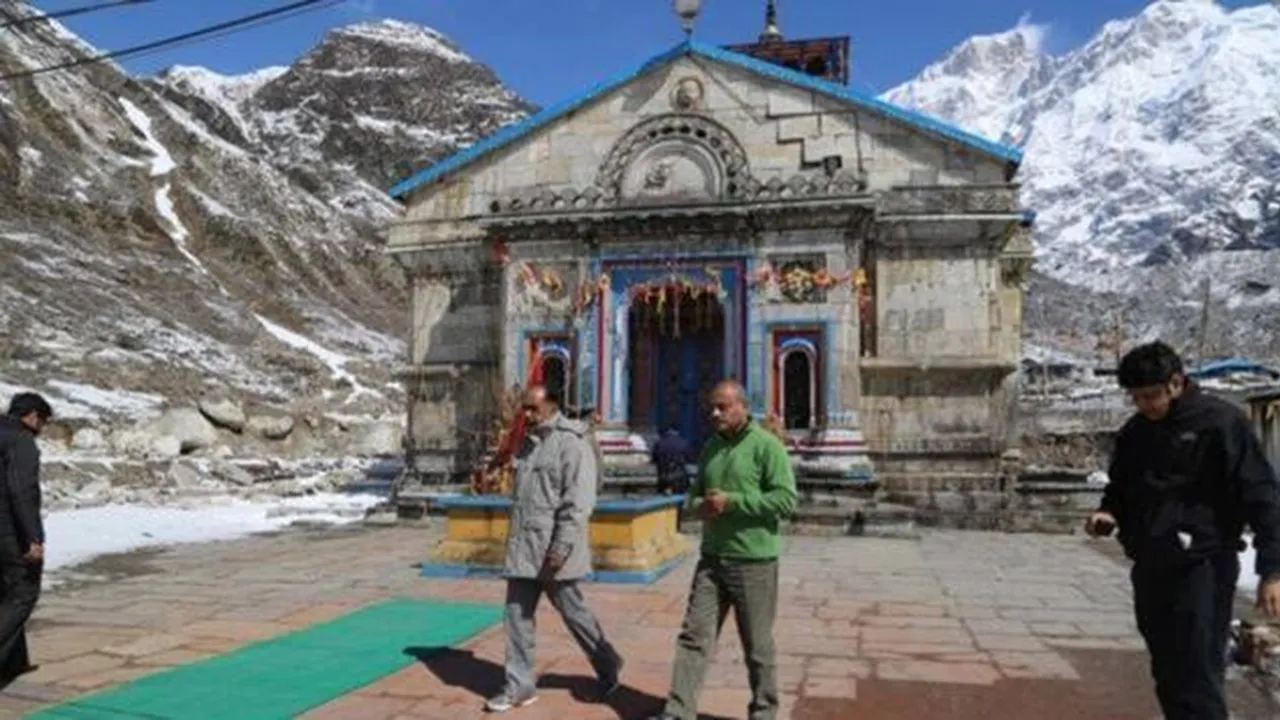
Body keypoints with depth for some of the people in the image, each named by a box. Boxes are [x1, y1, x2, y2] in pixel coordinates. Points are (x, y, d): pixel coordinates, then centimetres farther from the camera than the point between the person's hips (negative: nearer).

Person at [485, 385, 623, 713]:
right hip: (523, 550, 8)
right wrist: (515, 538, 19)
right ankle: (520, 685, 20)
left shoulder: (571, 444, -13)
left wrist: (561, 547, -23)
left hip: (553, 551, -8)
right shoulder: (528, 443, 14)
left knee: (574, 613, 6)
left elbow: (579, 503, -19)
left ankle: (608, 667, 27)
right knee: (517, 616, 9)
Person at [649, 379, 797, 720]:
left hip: (753, 561, -6)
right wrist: (699, 505, -4)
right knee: (694, 636, 3)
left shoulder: (767, 445, -9)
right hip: (712, 557, 6)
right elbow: (694, 493, 21)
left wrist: (731, 501, -20)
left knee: (757, 644, 8)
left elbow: (786, 499, -17)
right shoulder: (711, 446, 12)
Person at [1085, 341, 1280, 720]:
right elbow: (1121, 489, 21)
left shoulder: (1221, 423, -10)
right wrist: (1108, 513, -1)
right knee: (1168, 675, 15)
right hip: (1149, 567, 6)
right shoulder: (1134, 431, 9)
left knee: (1198, 680, -6)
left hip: (1201, 568, -6)